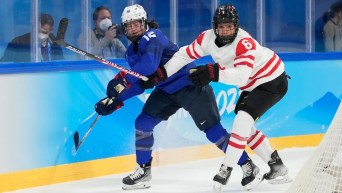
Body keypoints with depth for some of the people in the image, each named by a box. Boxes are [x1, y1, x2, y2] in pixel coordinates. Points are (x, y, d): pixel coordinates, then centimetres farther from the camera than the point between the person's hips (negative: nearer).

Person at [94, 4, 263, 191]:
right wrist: (115, 100, 1)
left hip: (191, 86, -9)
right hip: (166, 91, 9)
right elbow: (141, 83, 11)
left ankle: (248, 166, -3)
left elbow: (149, 65, -38)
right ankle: (143, 170, 14)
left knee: (213, 130, -11)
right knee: (142, 123, 0)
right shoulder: (132, 52, 9)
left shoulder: (152, 37, -19)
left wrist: (122, 79, -33)